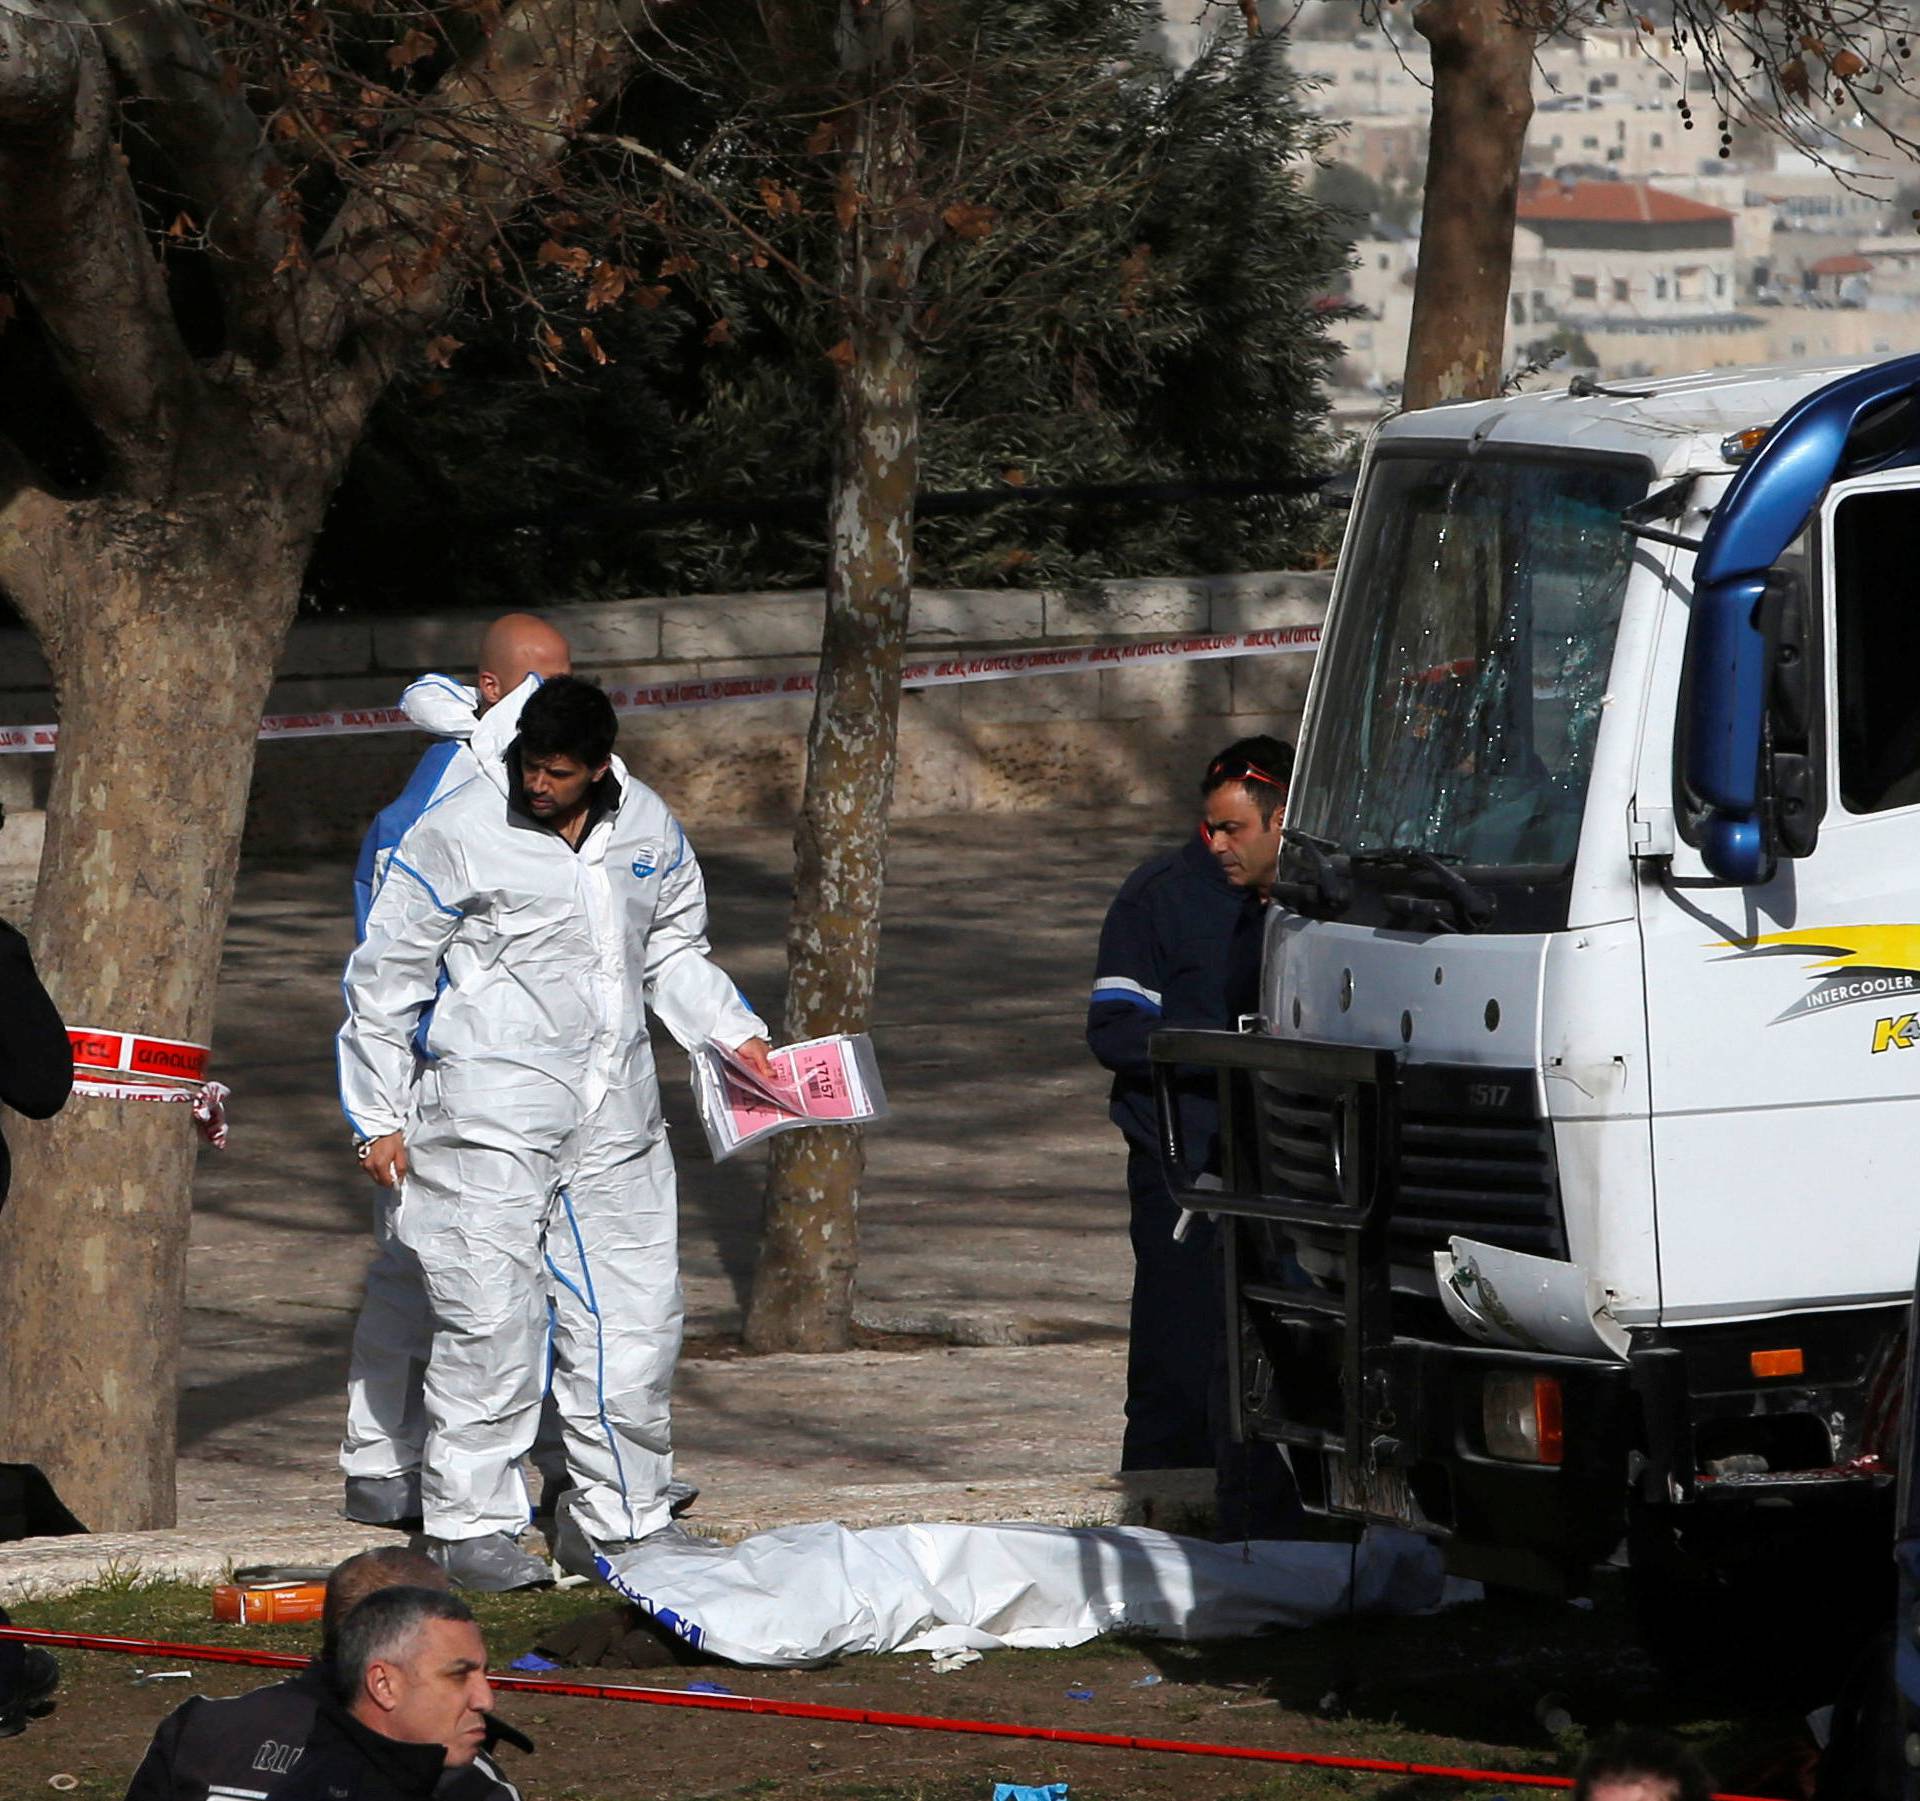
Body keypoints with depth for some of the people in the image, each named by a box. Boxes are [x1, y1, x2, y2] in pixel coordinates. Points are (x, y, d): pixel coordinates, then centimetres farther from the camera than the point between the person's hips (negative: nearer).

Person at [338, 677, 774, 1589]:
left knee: (635, 1317, 6)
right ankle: (470, 1523, 2)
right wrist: (379, 1118, -1)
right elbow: (383, 980, -1)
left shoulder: (649, 829, 8)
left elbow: (674, 951, 25)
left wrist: (733, 1031, 9)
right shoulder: (458, 834, -8)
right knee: (491, 1319, -8)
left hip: (614, 1119, 5)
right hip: (492, 1118, -5)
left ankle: (619, 1521, 18)